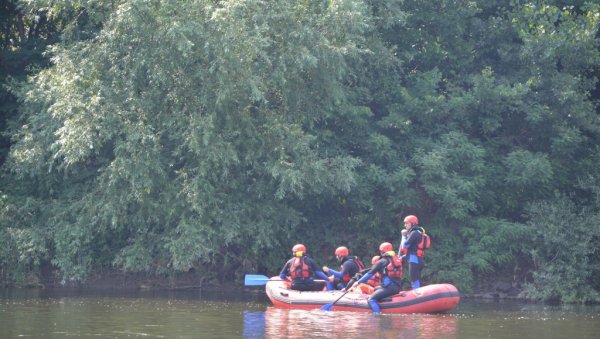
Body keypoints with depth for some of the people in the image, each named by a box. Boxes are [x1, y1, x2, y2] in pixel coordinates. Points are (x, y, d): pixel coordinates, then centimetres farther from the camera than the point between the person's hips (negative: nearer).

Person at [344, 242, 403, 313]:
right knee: (376, 289, 32)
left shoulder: (382, 262, -2)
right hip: (397, 287, 8)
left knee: (371, 300, -14)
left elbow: (370, 273, -1)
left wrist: (358, 282, 4)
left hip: (389, 288, -8)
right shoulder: (397, 259, 15)